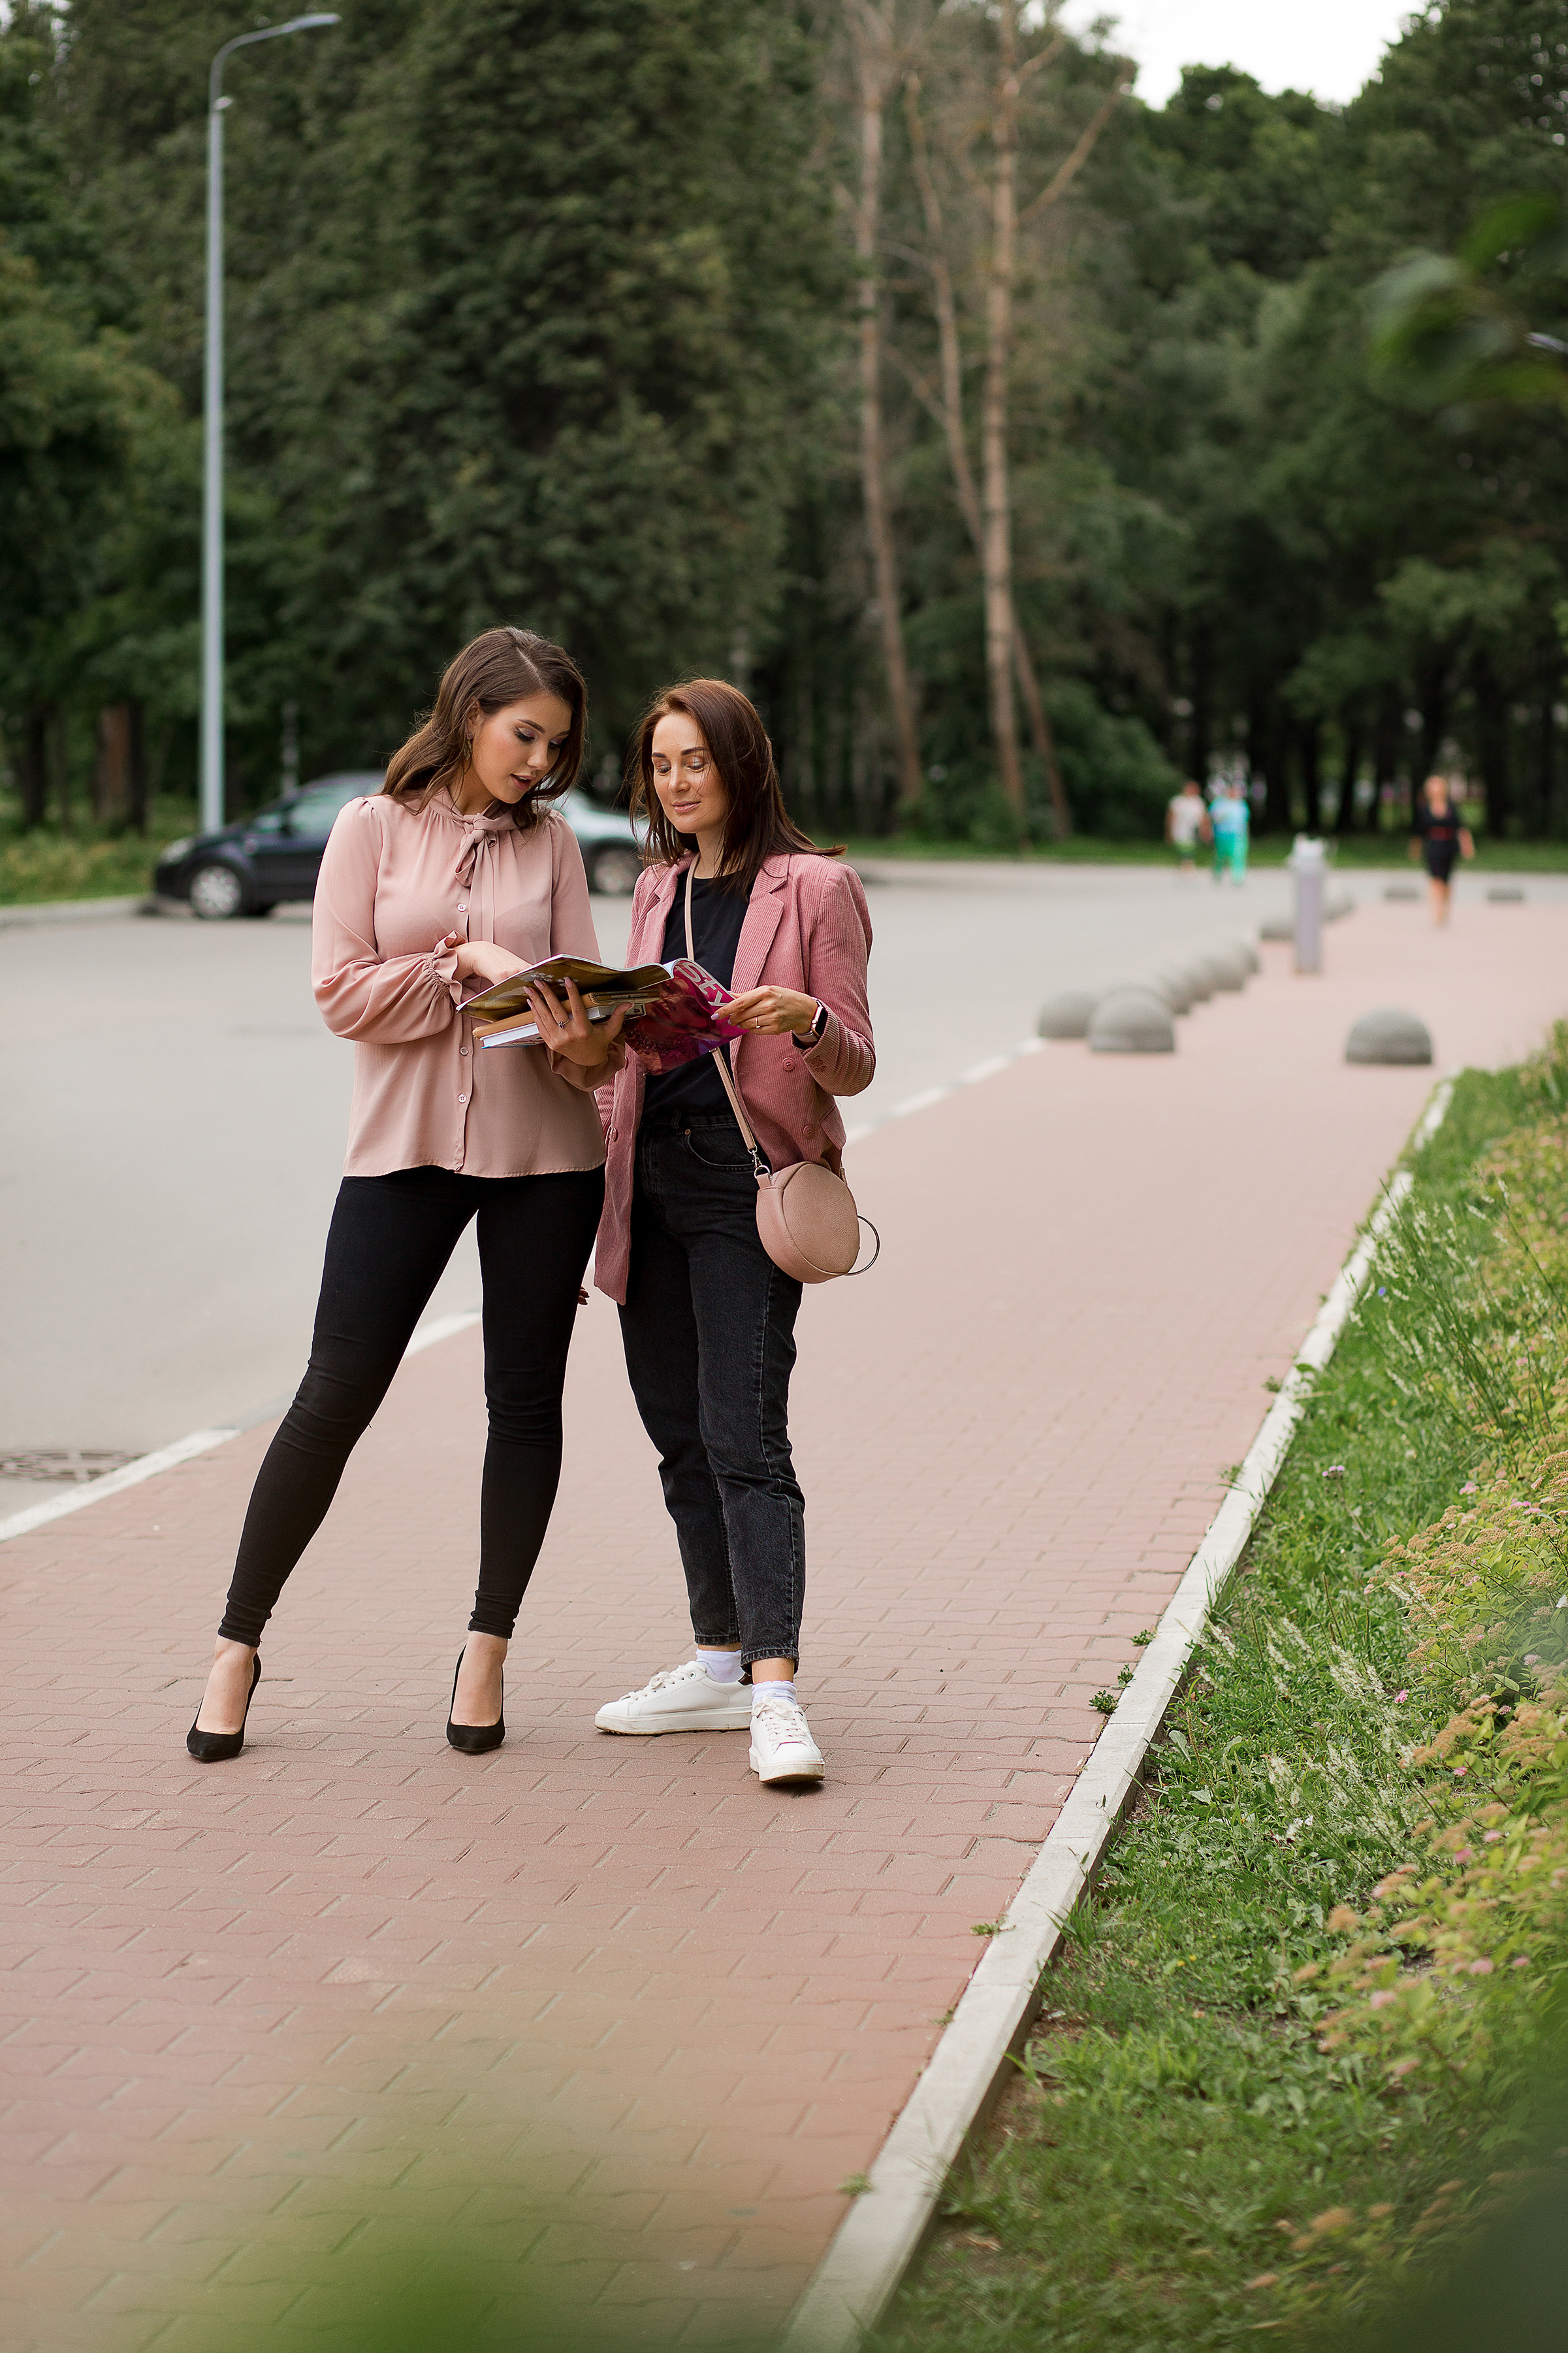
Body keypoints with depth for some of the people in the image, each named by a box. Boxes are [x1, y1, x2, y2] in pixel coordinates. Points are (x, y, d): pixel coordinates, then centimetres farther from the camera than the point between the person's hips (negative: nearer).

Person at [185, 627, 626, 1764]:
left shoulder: (550, 841, 8)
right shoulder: (374, 829, 2)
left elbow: (584, 988, 1)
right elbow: (342, 991, -6)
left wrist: (589, 1043, -21)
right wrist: (467, 963, -16)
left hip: (542, 1149, 3)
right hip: (404, 1146, -2)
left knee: (525, 1398, 5)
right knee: (336, 1394, -4)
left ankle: (487, 1651, 17)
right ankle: (239, 1646, 8)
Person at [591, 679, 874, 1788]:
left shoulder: (814, 888, -2)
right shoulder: (658, 892, 16)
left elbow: (854, 1069, -4)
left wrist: (807, 1020, -25)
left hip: (749, 1181, -6)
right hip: (652, 1175, 7)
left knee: (743, 1436, -14)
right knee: (682, 1434, 9)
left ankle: (775, 1689, -17)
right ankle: (720, 1664, 17)